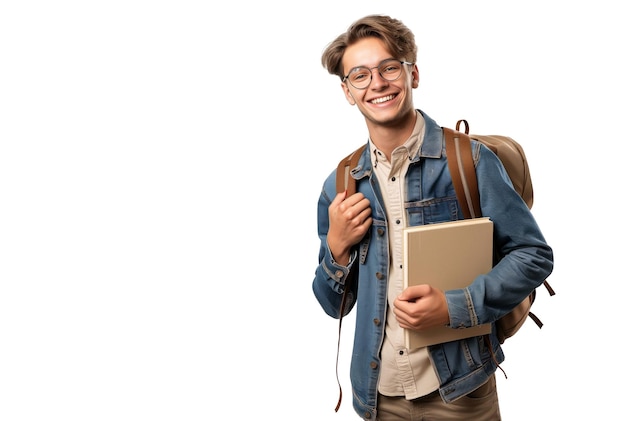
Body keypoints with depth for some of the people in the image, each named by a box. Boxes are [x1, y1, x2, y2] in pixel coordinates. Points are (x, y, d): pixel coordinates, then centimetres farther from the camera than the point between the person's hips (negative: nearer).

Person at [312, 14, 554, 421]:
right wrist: (337, 247, -12)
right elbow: (334, 305, 7)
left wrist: (455, 306, -18)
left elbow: (535, 254, -6)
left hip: (459, 387, -3)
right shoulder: (340, 187, 0)